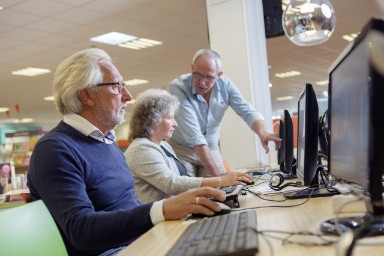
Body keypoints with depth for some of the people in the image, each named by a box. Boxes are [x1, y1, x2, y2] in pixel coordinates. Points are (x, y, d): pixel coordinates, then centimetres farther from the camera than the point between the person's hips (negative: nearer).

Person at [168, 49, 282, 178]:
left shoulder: (225, 85, -10)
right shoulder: (177, 88, -25)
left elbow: (248, 111, -11)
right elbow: (194, 135, -31)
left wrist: (262, 132, -35)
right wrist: (216, 174, -36)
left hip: (212, 149, 4)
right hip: (182, 149, -3)